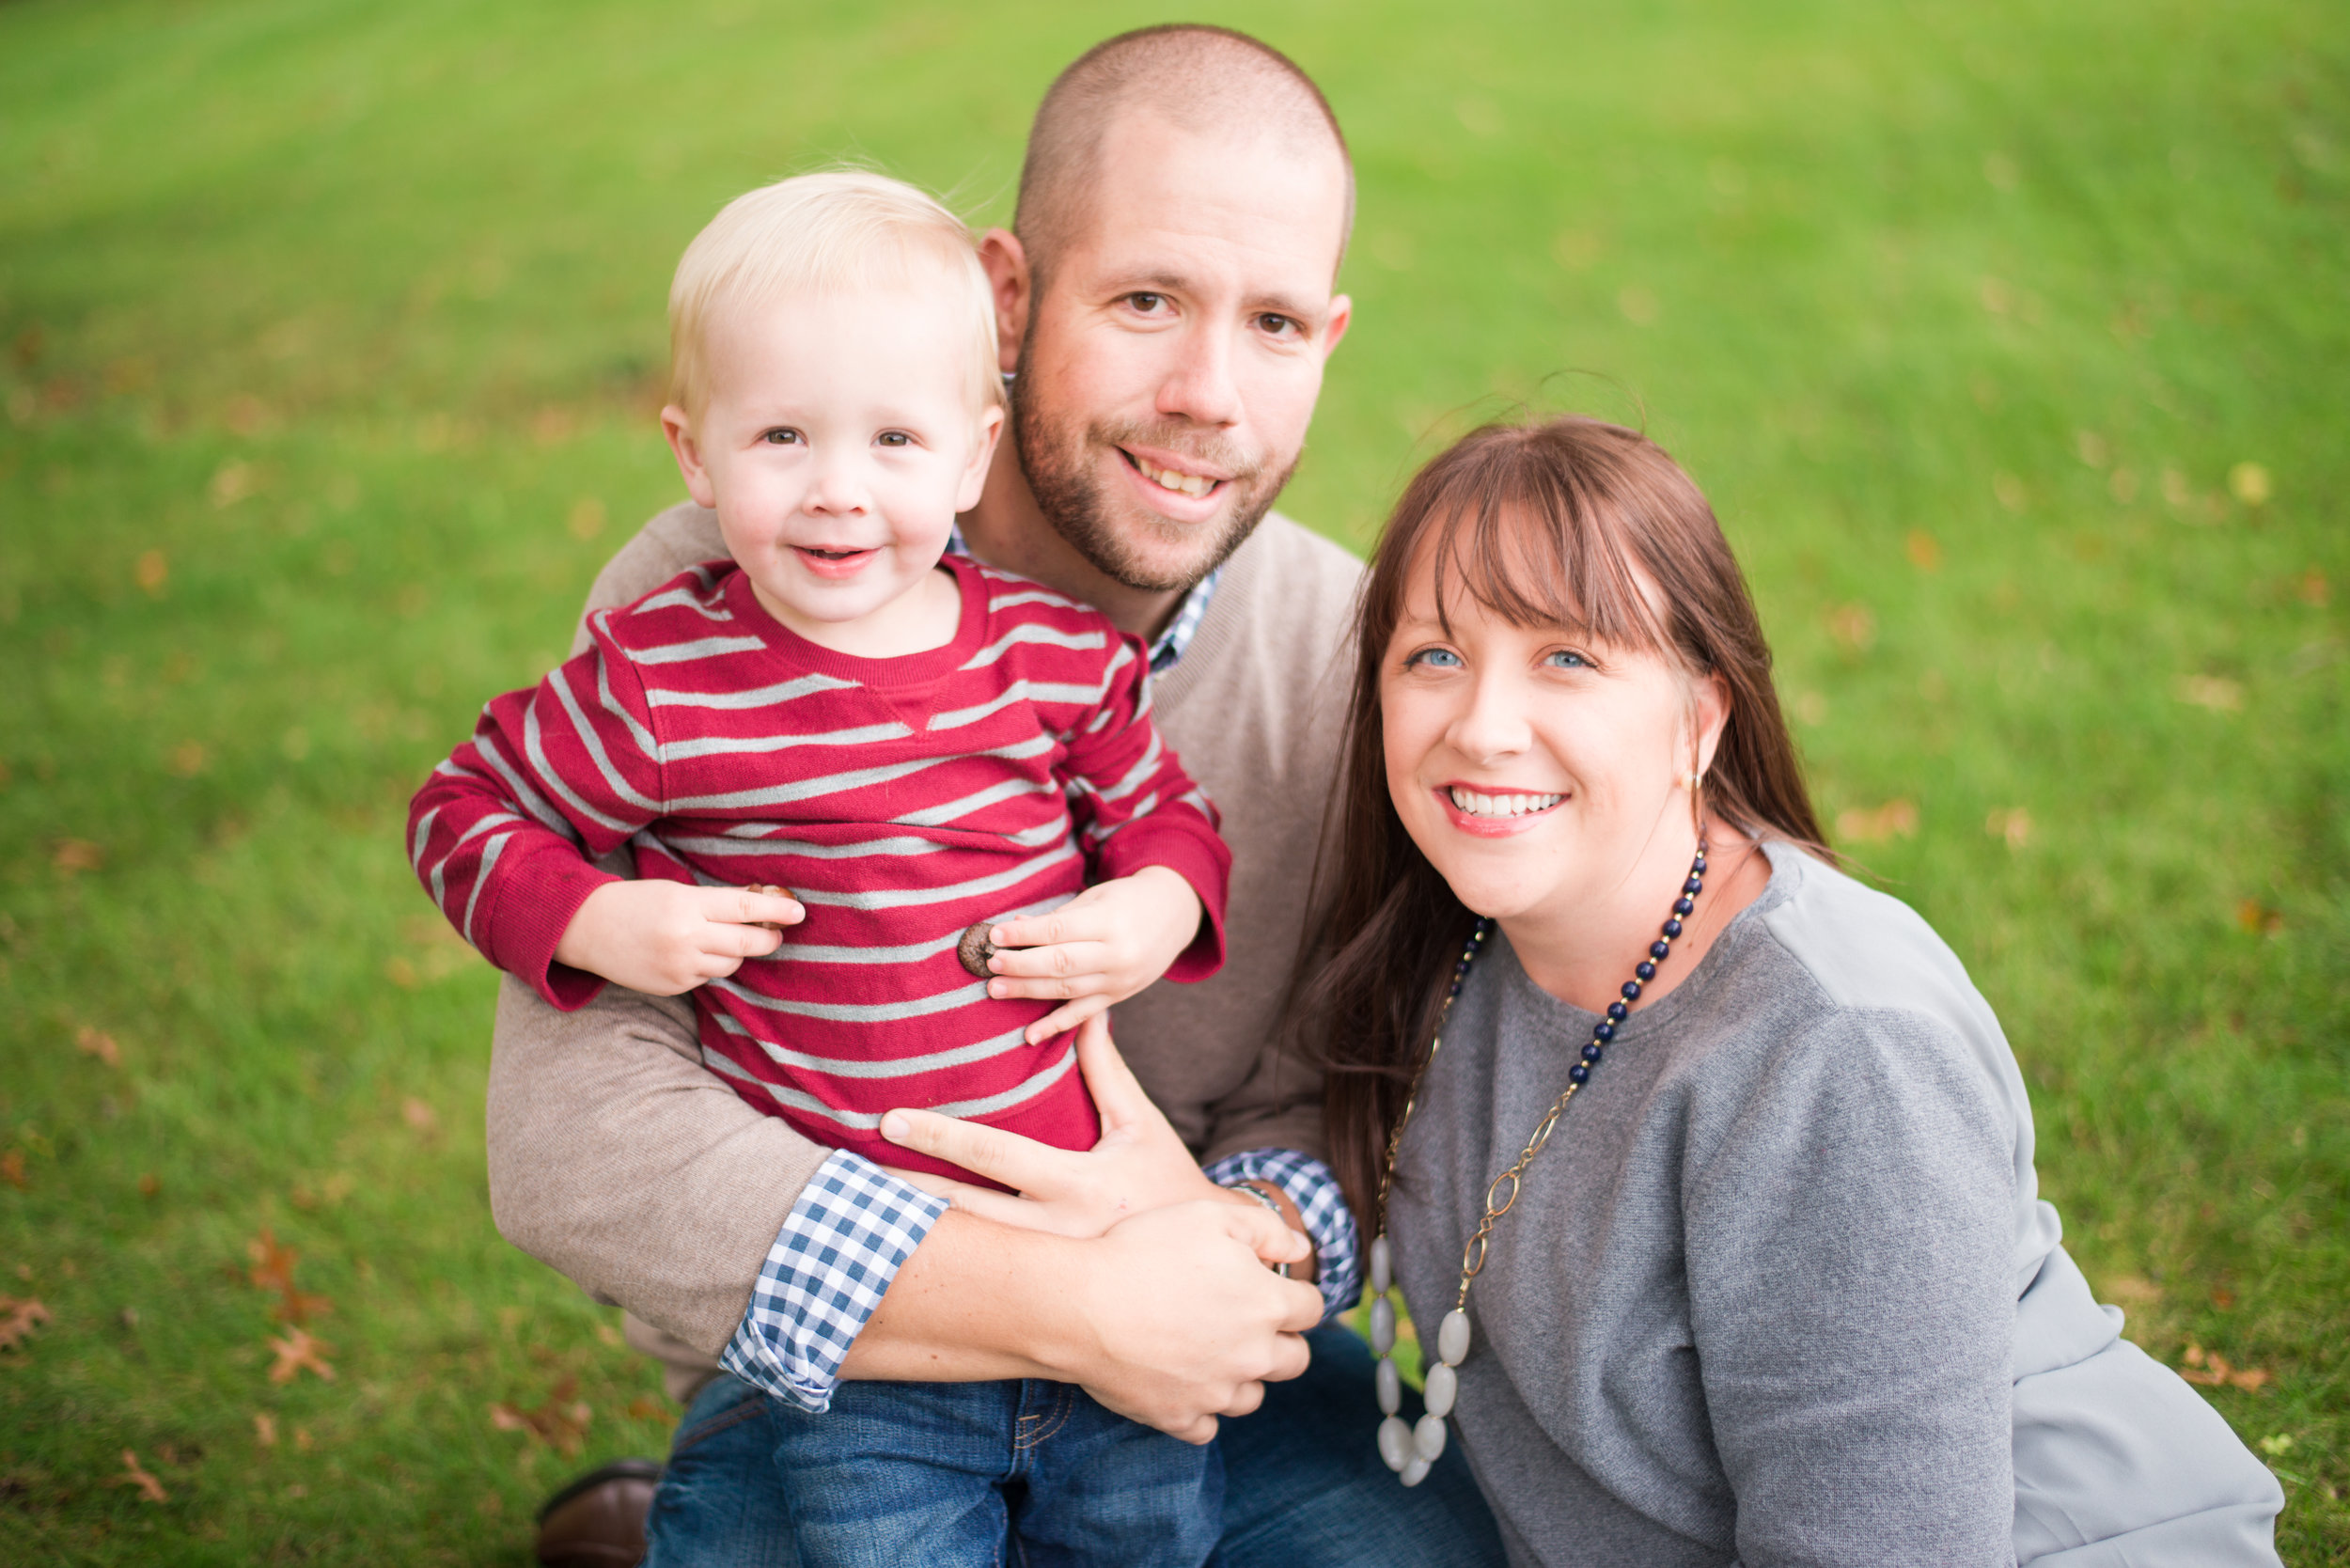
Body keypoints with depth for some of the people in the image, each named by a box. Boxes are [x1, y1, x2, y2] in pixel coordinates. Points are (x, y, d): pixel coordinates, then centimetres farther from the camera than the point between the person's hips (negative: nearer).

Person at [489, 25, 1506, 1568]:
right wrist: (1074, 1307, -29)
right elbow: (576, 1136, -25)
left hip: (1193, 1342, 4)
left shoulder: (1353, 662, -8)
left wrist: (1236, 1236, -28)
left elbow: (1344, 1118, -2)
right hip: (819, 1366, -3)